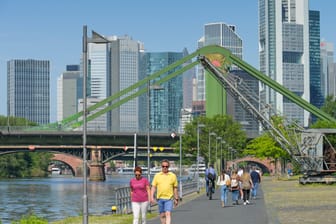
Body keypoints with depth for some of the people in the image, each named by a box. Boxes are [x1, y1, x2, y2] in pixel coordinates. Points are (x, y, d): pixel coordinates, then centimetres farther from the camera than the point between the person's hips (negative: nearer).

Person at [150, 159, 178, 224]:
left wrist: (176, 199, 9)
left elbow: (175, 188, 8)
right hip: (160, 198, 2)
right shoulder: (157, 175, 5)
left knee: (168, 214, -15)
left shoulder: (173, 176, 3)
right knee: (162, 215, 9)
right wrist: (152, 197, -7)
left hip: (169, 198, -2)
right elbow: (153, 187, 4)